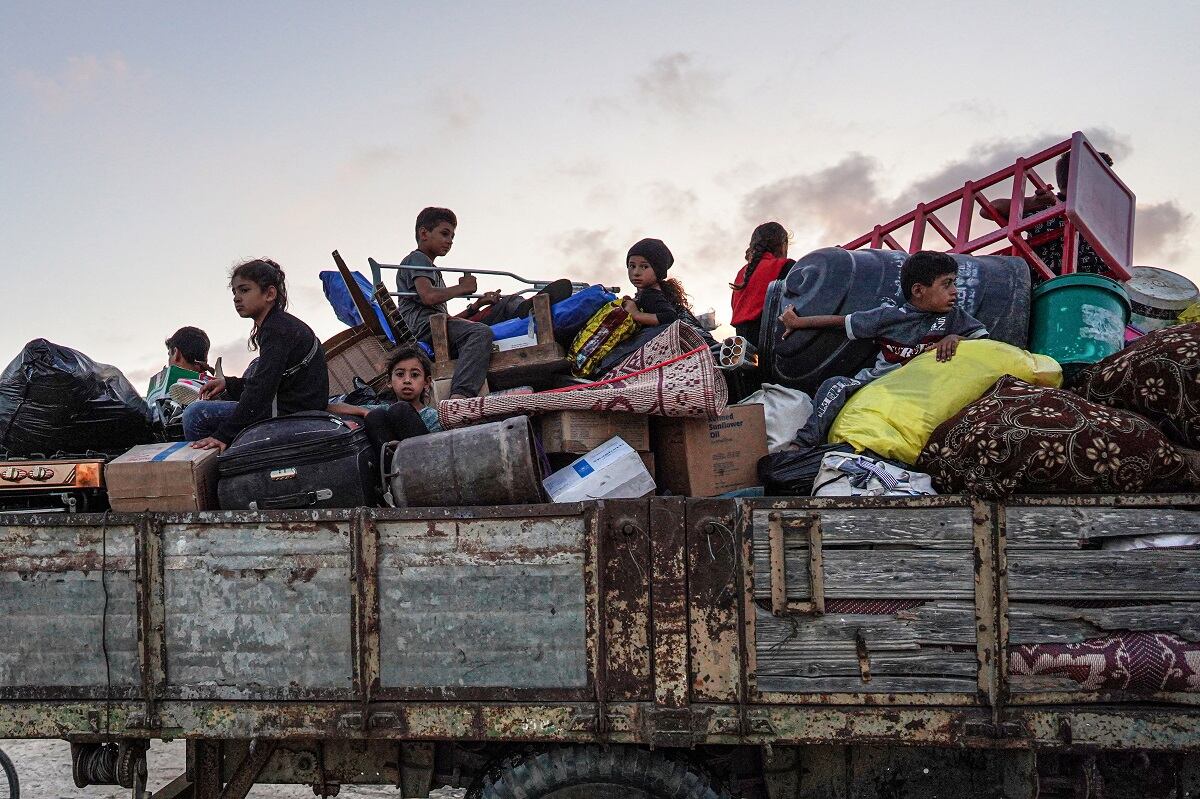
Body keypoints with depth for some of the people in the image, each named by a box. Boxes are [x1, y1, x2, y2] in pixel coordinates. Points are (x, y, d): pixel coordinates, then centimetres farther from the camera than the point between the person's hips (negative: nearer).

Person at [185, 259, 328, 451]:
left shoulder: (277, 330, -14)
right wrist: (228, 383, 11)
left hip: (290, 414, -11)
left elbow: (262, 389, -23)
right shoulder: (279, 325, 18)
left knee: (196, 414, -11)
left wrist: (224, 435, -26)